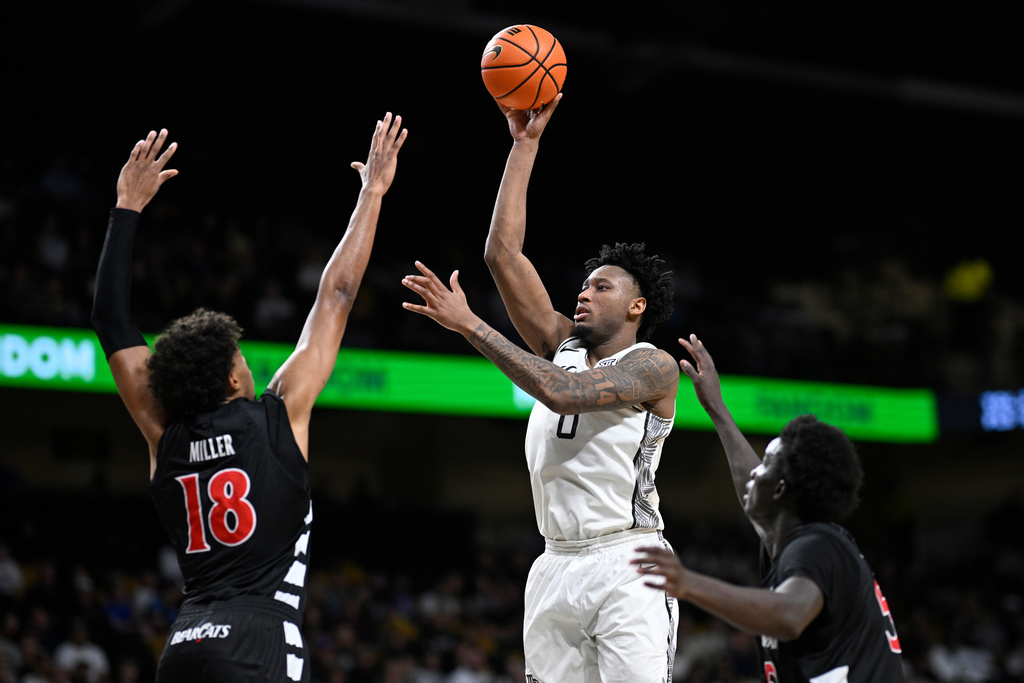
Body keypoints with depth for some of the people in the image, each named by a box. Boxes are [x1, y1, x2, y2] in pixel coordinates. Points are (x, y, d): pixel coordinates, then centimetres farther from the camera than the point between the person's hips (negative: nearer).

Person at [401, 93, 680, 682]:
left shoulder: (654, 367, -3)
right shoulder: (564, 345, 15)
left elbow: (559, 391, -19)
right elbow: (503, 253, 10)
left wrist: (470, 325, -18)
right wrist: (526, 143, 8)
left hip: (626, 563, -6)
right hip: (558, 564, 6)